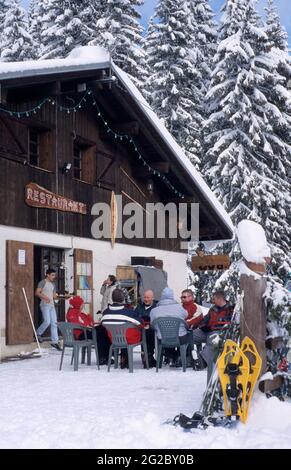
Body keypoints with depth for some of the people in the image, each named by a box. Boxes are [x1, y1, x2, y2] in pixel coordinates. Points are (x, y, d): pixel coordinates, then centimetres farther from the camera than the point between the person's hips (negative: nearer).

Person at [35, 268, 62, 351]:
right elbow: (37, 293, -10)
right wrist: (44, 297, -24)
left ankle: (54, 341, 2)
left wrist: (56, 296, 0)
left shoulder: (53, 284, 20)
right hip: (45, 305, -7)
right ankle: (38, 333, 8)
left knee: (54, 323, 0)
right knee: (47, 321, -17)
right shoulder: (42, 282, -2)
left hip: (52, 305, 7)